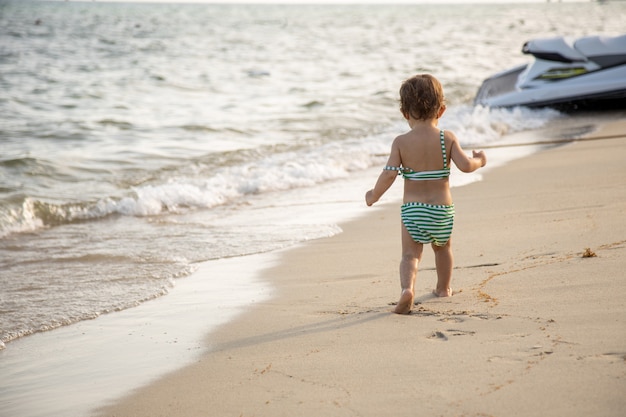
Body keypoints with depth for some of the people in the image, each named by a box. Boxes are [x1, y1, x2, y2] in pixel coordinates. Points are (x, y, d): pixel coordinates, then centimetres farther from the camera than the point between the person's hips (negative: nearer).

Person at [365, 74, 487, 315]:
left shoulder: (401, 142, -7)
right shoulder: (447, 139, -6)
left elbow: (389, 175, -13)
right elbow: (465, 165, -14)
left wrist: (374, 195, 3)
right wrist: (479, 161, 9)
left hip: (412, 210, -2)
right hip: (442, 209, 2)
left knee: (411, 254, 1)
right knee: (442, 248, 27)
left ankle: (407, 287, -27)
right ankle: (443, 288, 43)